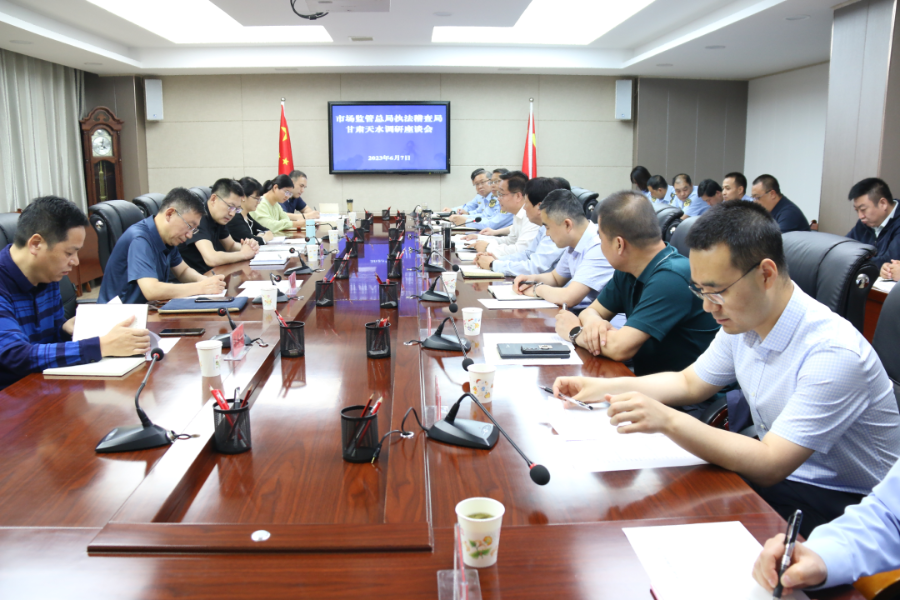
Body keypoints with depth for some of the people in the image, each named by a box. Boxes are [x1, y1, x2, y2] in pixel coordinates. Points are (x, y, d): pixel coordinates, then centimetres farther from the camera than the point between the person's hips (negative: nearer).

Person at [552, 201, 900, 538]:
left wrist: (668, 421, -37)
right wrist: (602, 388, 1)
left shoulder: (833, 352, -27)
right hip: (778, 469, 7)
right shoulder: (742, 320, -3)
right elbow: (690, 383, 12)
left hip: (843, 502, -7)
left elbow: (769, 465, -30)